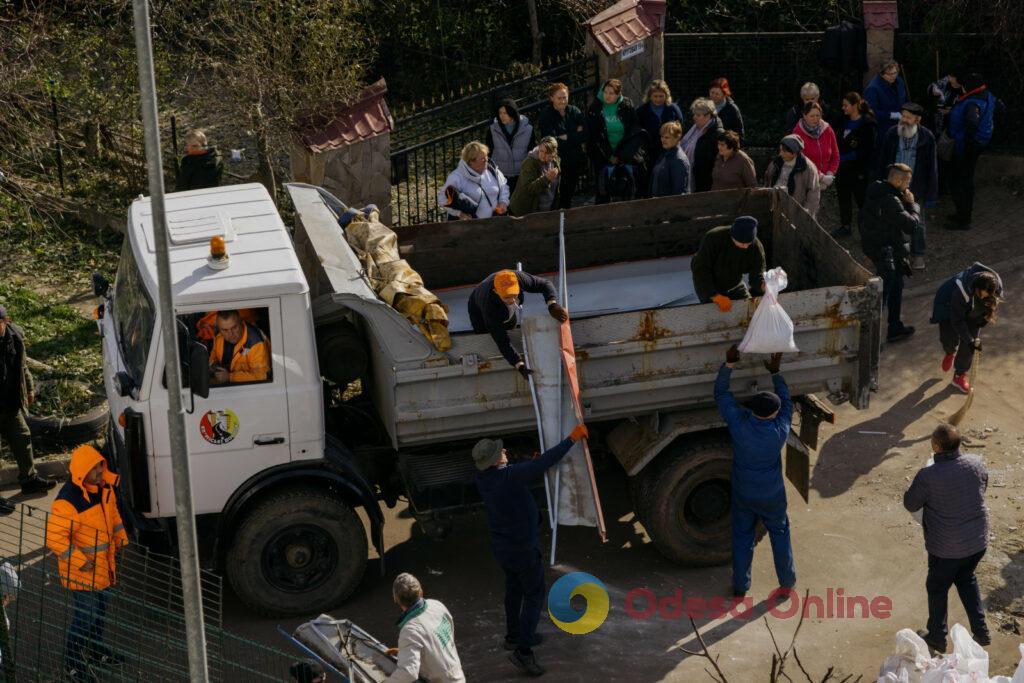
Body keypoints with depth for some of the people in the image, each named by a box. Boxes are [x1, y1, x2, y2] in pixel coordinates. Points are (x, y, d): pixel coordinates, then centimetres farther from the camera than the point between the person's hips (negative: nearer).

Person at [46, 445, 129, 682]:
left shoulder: (105, 487, -4)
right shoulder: (68, 501, -30)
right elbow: (54, 538, -29)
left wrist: (121, 539, 8)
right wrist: (81, 561, -25)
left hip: (104, 564, 8)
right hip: (81, 569, -8)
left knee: (100, 609, 24)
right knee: (85, 615, 1)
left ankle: (96, 651, 45)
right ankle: (72, 664, 20)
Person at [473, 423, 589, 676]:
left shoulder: (483, 479, -7)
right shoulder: (510, 476, -31)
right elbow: (546, 462, -31)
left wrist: (532, 462, 10)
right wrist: (572, 438, -24)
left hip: (501, 545, 8)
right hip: (523, 547, -8)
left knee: (513, 589, 26)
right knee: (534, 595, 3)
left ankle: (513, 636, 43)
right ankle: (523, 651, 0)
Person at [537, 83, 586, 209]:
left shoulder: (574, 111, 6)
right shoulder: (546, 116, -7)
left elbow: (585, 135, -4)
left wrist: (566, 137, -13)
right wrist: (575, 136, -11)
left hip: (575, 161, 4)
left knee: (569, 194, 13)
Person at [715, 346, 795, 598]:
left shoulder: (739, 423, -27)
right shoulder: (780, 431, -26)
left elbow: (721, 394, -15)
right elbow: (787, 402, -7)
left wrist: (729, 364, -16)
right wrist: (775, 373, 0)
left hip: (743, 495, 1)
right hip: (772, 496, -1)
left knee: (742, 538, 17)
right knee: (780, 534, 21)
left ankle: (740, 587, 28)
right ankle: (787, 582, 34)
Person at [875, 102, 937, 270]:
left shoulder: (926, 137, -11)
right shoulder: (892, 134, -6)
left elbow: (932, 166, -5)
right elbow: (882, 161, 1)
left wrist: (931, 193, -6)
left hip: (916, 187, -1)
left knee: (917, 222, 12)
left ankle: (918, 255, 27)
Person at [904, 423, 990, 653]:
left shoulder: (928, 476, -28)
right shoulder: (976, 463, -13)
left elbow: (910, 505, -12)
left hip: (946, 548, -4)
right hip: (978, 541, 5)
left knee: (937, 588, 20)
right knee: (966, 579, 31)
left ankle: (936, 637, 37)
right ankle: (981, 631, 33)